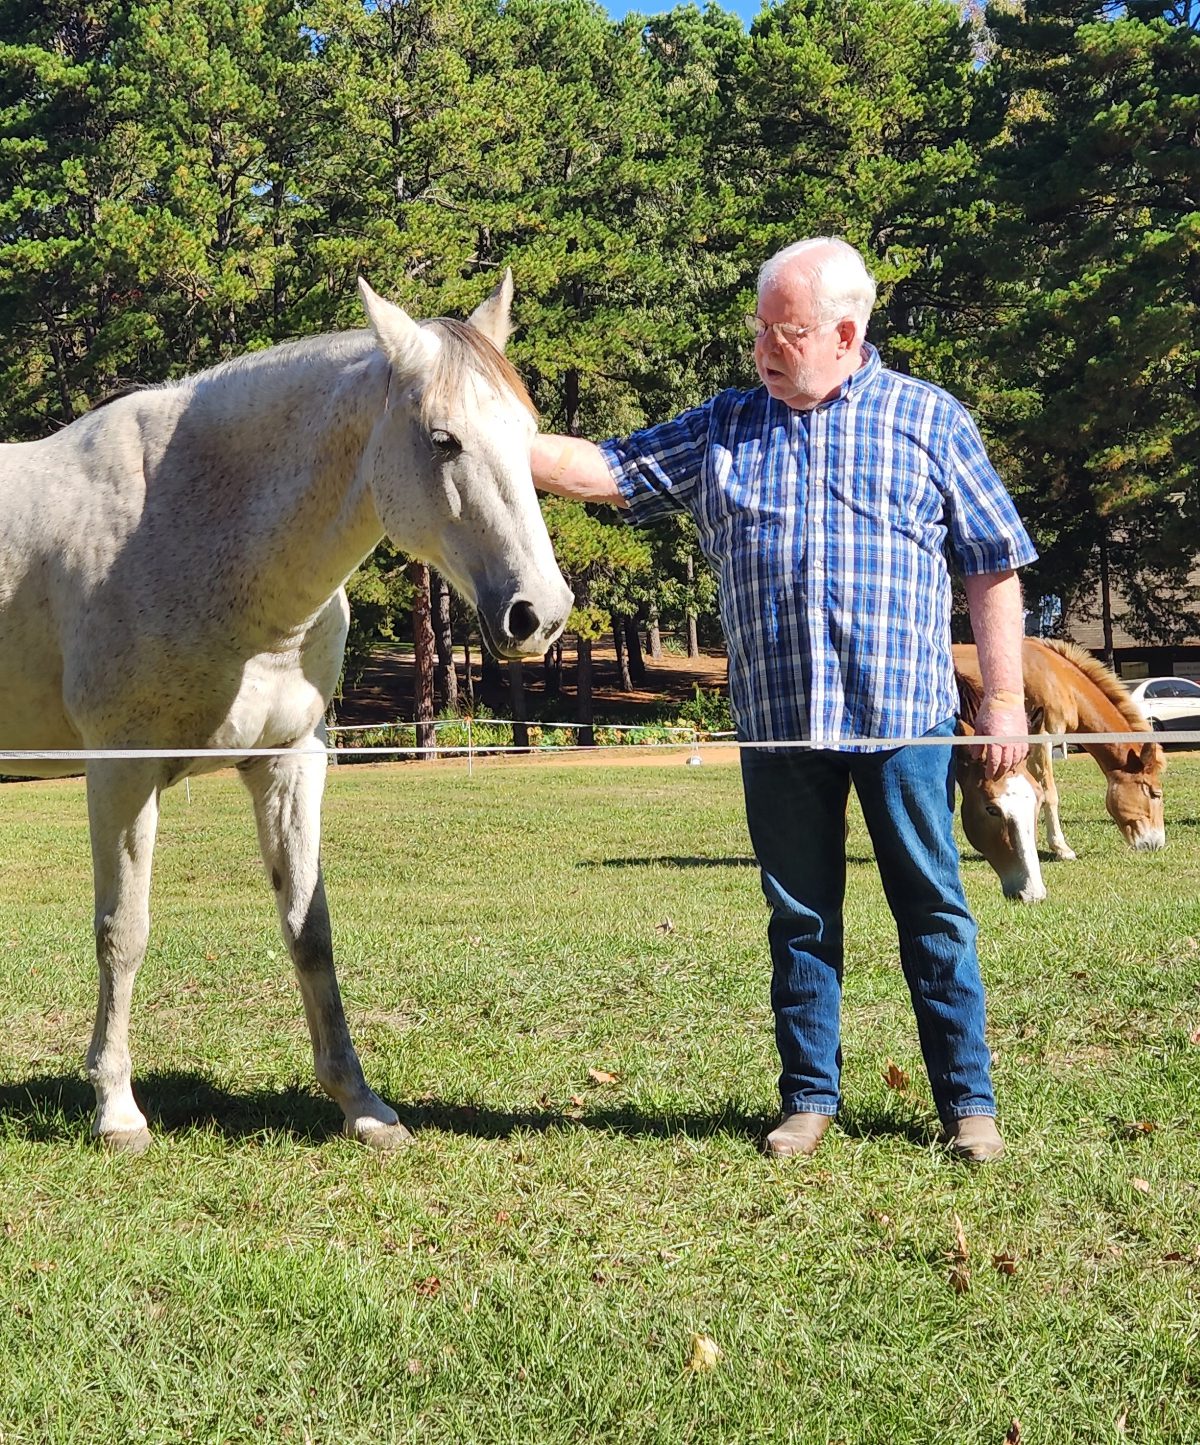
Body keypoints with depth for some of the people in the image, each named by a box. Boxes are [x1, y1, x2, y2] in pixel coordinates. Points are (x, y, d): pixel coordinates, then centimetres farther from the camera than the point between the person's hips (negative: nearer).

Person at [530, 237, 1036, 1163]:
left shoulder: (929, 420, 5)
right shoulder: (724, 428, 11)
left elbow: (994, 566, 4)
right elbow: (604, 470, 8)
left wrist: (1005, 698, -2)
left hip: (905, 715, -2)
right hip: (778, 722, 2)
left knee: (934, 910, 3)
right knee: (800, 917, 10)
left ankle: (968, 1102, 13)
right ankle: (810, 1098, 21)